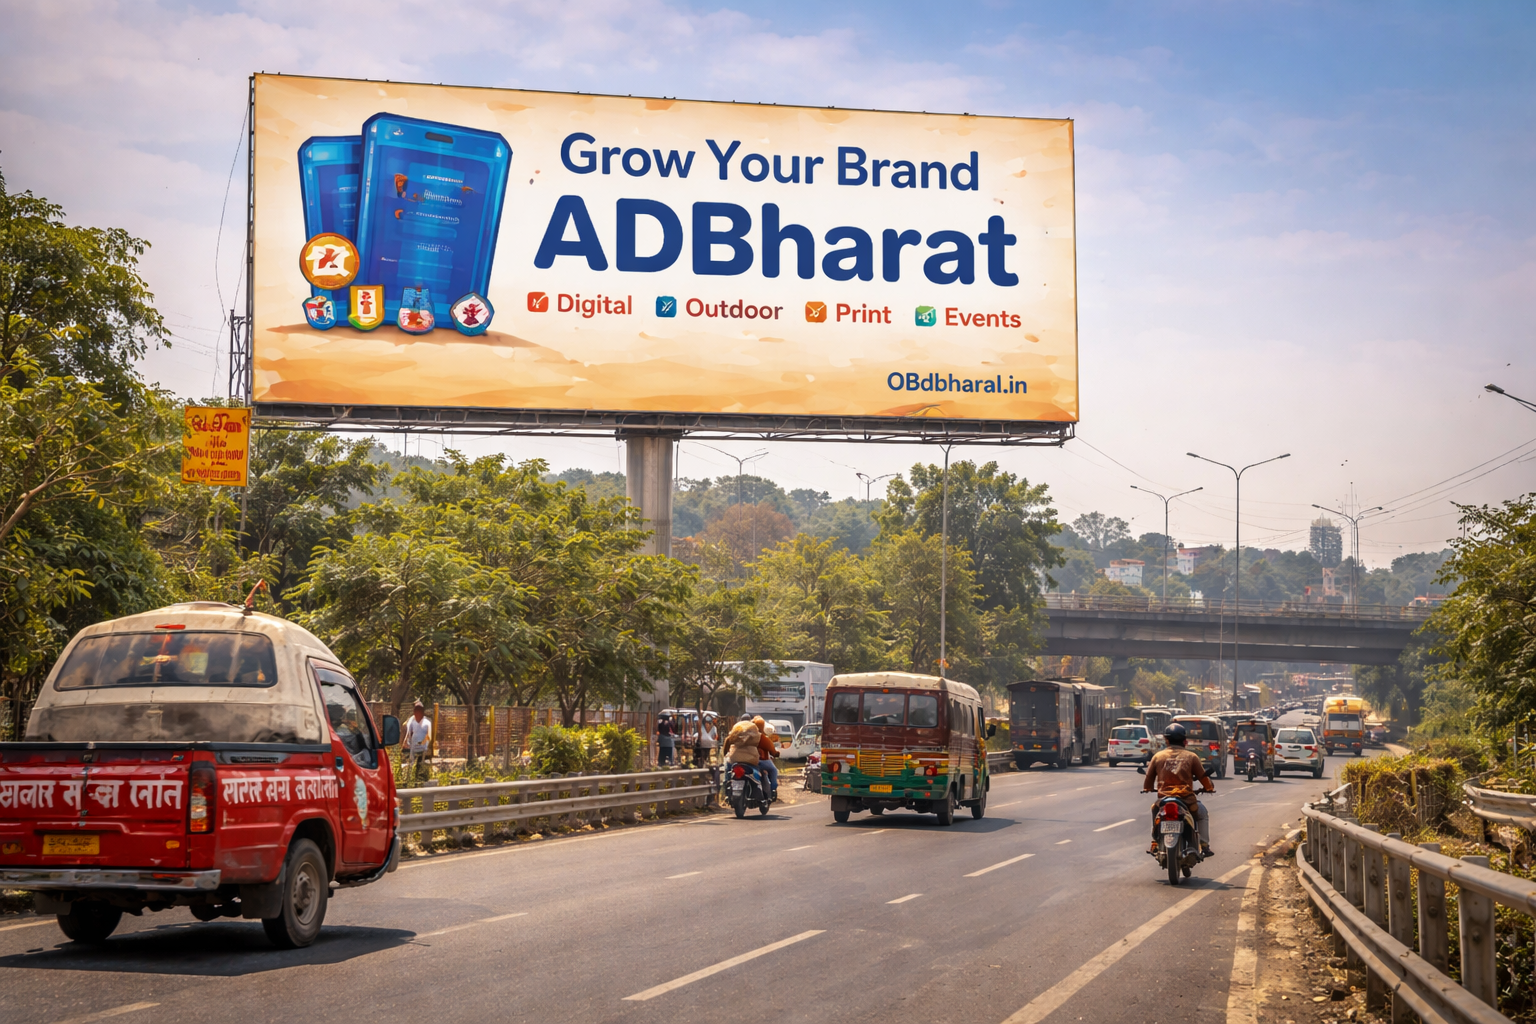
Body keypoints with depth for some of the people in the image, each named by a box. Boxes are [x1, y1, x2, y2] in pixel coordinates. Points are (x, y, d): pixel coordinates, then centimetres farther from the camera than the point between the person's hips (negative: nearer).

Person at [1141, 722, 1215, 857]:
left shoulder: (1158, 756, 4)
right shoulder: (1191, 756, 1)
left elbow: (1149, 777, 9)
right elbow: (1202, 776, 6)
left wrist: (1146, 789, 31)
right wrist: (1209, 788, 28)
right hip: (1186, 798, -2)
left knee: (1155, 810, 34)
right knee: (1202, 812, 25)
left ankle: (1155, 844, 26)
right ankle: (1204, 846, 15)